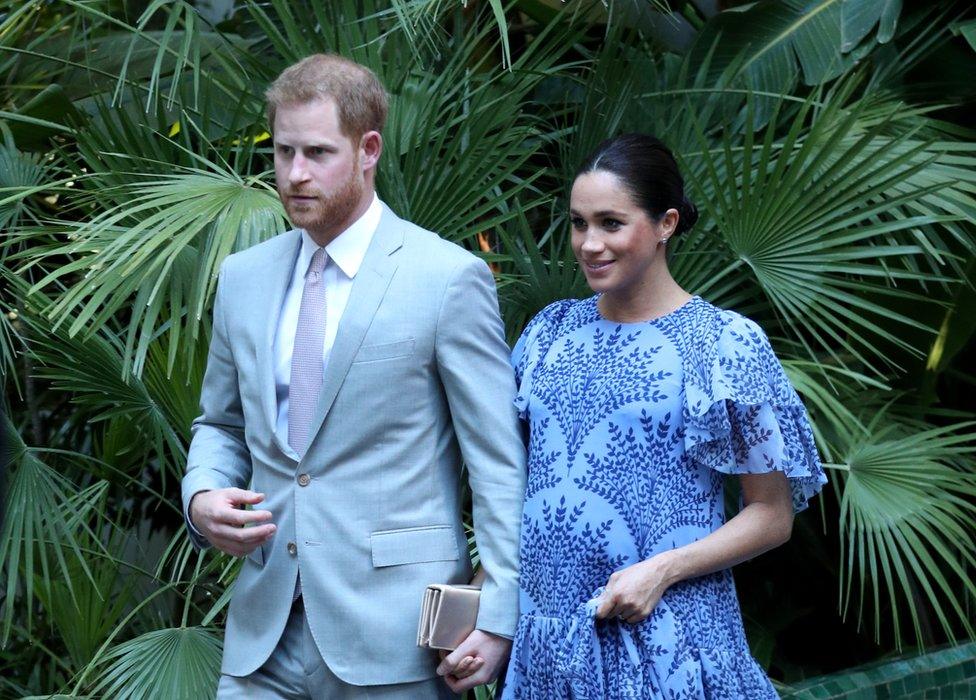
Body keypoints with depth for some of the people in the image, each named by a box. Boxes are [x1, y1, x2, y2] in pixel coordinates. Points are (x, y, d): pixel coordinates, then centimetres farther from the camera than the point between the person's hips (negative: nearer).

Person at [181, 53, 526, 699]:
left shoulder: (450, 278, -5)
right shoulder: (243, 277, 11)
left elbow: (500, 462, -6)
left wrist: (499, 616, -11)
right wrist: (202, 497, 1)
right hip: (263, 634, 5)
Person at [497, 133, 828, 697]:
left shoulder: (727, 343, -6)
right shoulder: (550, 331, 6)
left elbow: (772, 517, -4)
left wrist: (662, 571, -16)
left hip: (666, 643, -4)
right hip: (548, 629, 4)